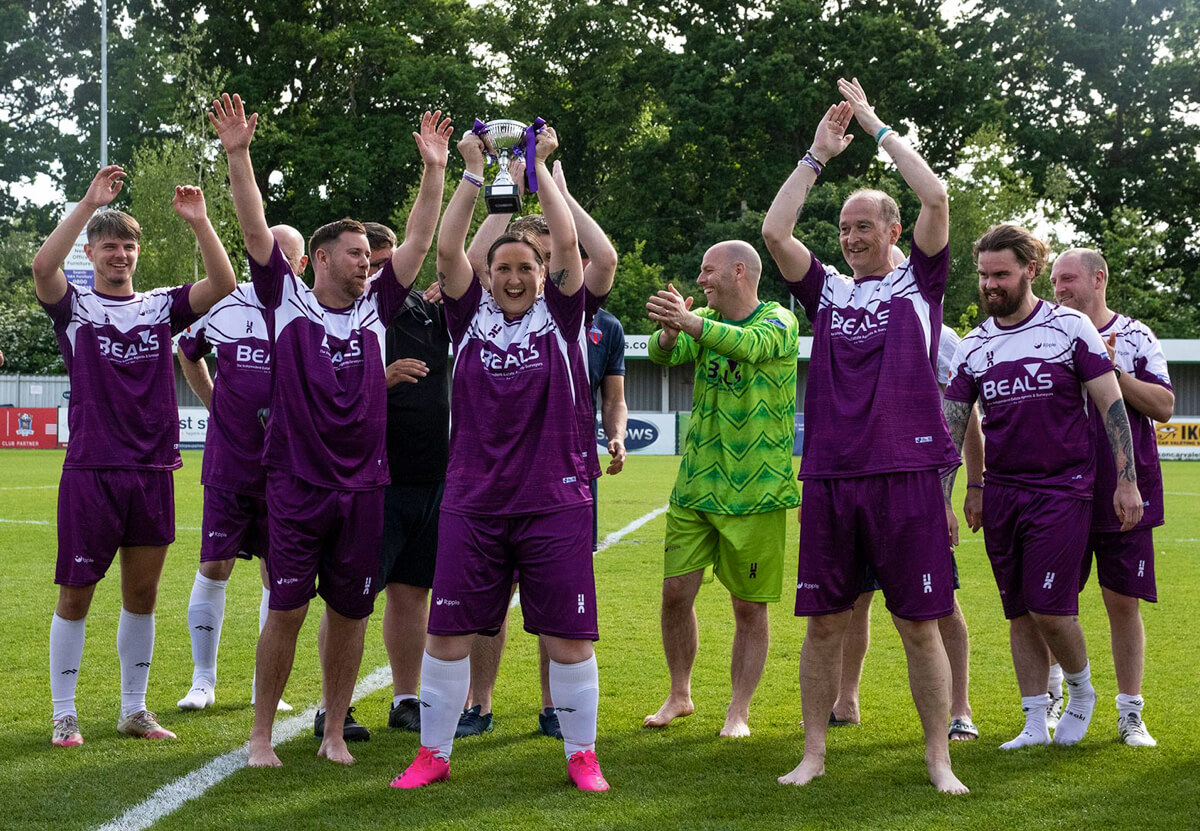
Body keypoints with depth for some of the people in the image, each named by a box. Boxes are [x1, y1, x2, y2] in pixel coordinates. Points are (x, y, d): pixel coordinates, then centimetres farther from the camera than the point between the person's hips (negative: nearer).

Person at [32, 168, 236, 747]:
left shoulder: (161, 306, 10)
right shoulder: (74, 306, 2)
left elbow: (222, 284, -6)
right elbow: (42, 266, -20)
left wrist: (198, 222, -18)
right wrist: (88, 205, -25)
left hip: (153, 469, 3)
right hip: (91, 468, -3)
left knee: (141, 595, 9)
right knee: (76, 595, 1)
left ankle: (134, 710, 20)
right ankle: (64, 715, 10)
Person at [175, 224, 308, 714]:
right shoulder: (226, 306, 2)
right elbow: (186, 352, 21)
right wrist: (215, 405, 13)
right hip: (227, 466, 0)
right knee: (214, 568, 2)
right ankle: (203, 680, 15)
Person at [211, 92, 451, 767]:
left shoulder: (375, 307, 10)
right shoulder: (288, 302, 2)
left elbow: (419, 241, 6)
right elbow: (257, 231, -6)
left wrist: (434, 169, -2)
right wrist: (238, 155, -16)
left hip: (362, 488, 3)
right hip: (297, 485, -3)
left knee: (351, 614, 7)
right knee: (286, 611, -1)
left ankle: (334, 731, 19)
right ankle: (262, 732, 12)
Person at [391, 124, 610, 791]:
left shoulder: (561, 316, 4)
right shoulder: (471, 316, 7)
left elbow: (567, 242, -5)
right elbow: (447, 249, -3)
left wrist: (541, 167, -1)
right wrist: (474, 172, -3)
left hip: (555, 503, -1)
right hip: (473, 504, 1)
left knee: (569, 636, 2)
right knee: (448, 633, 2)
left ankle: (582, 755, 16)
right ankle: (433, 754, 16)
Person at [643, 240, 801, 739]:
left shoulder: (779, 321, -7)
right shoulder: (706, 321, 8)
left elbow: (749, 343, -29)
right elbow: (664, 354, -9)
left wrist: (689, 321, -46)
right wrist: (668, 334, -34)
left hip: (755, 491, -4)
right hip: (695, 486, 5)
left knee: (749, 606, 3)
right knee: (676, 592, 4)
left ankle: (739, 711, 13)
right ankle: (679, 695, 22)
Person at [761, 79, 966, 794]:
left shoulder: (920, 282, 7)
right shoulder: (827, 289, 13)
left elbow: (936, 198, -6)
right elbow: (774, 231, 1)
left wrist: (878, 126, 1)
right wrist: (819, 154, 4)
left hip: (907, 474, -3)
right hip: (830, 476, 3)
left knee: (920, 624, 1)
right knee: (824, 621, 6)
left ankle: (939, 758, 10)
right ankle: (815, 753, 15)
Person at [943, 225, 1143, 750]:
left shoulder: (1070, 328, -3)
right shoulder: (973, 347, 8)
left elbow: (1111, 405, -2)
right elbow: (950, 429, 9)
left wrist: (1126, 480, -7)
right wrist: (941, 503, 3)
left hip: (1062, 487, -4)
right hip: (1001, 491, 4)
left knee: (1050, 609, -9)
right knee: (1020, 614, 7)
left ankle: (1082, 692, 18)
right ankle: (1036, 723, 15)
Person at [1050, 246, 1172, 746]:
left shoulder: (1135, 337, 2)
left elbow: (1164, 407, -5)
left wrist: (1113, 371, -15)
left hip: (1124, 494, -1)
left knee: (1123, 602, 2)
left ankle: (1130, 714, 11)